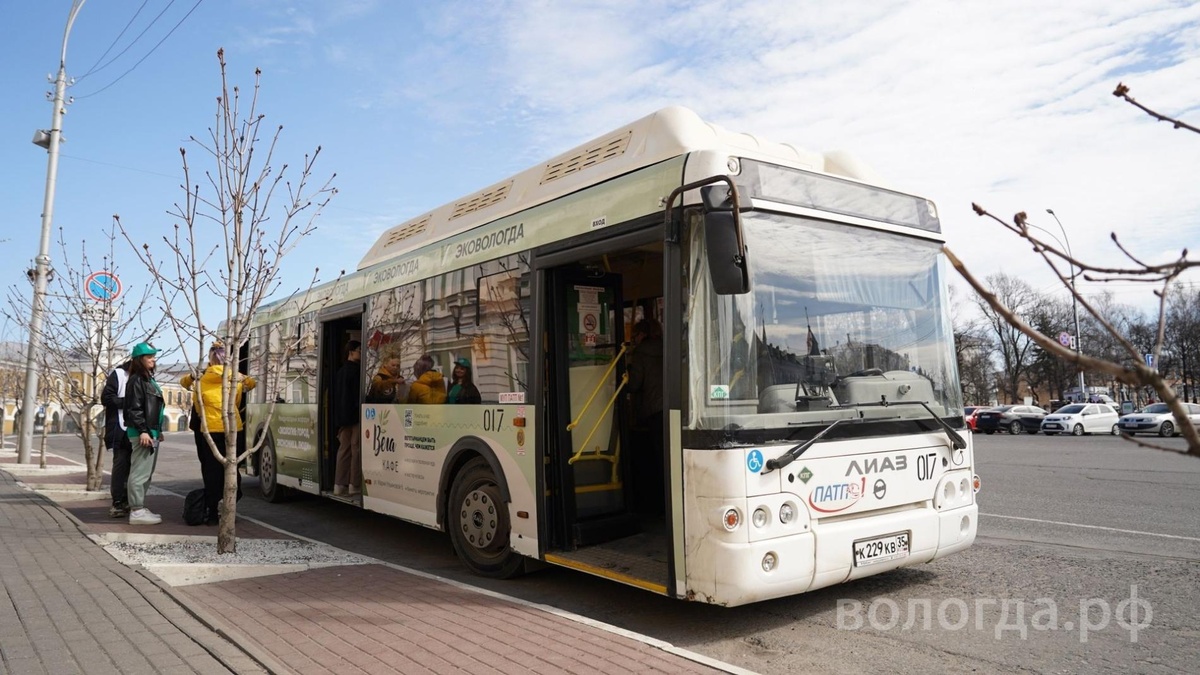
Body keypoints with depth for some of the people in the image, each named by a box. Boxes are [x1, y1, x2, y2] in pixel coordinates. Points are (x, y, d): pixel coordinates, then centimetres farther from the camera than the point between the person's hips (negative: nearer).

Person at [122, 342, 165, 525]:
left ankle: (140, 508, 20)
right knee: (140, 473, -8)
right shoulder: (136, 380, -9)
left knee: (146, 474, 13)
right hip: (142, 433, -10)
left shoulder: (149, 379, 19)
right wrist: (143, 430, -23)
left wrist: (158, 431, 22)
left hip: (151, 432, 10)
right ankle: (136, 511, -6)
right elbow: (135, 408, -16)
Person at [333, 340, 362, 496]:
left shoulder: (340, 371, 17)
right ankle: (355, 485, -2)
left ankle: (340, 484, 9)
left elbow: (336, 395, 18)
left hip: (341, 416, 8)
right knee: (356, 449, -4)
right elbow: (359, 393, -16)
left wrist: (338, 417, 20)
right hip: (355, 414, -8)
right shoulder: (357, 369, -10)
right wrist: (361, 411, -14)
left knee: (344, 448, 10)